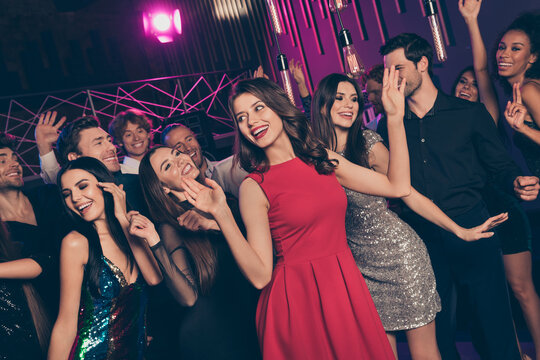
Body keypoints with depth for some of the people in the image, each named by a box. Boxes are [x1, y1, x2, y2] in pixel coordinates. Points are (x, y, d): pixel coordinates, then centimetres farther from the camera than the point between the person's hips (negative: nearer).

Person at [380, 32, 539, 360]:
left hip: (471, 231, -1)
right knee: (438, 329, 14)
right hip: (422, 239, 2)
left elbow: (501, 166, 2)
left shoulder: (469, 113, 0)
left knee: (495, 320, 6)